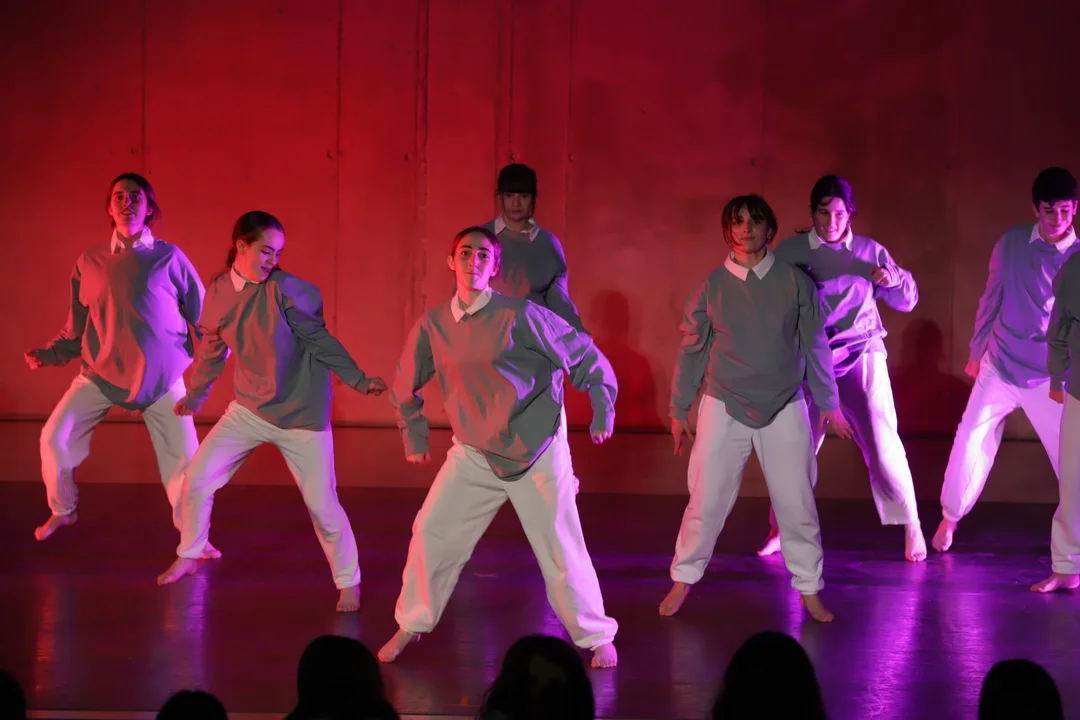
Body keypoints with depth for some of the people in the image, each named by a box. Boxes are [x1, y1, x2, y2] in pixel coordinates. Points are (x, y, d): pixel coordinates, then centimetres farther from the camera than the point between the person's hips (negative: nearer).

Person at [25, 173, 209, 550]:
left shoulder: (169, 258, -4)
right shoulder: (89, 262, 0)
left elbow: (203, 314, 2)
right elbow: (77, 328, 6)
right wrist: (49, 354, -8)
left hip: (161, 376, -1)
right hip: (101, 372, 1)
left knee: (183, 457, -4)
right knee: (55, 437, -7)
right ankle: (62, 511, 19)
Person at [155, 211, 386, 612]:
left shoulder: (287, 289, -16)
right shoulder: (218, 293, -3)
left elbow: (320, 340, -8)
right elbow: (212, 349, 12)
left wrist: (358, 381, -13)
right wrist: (194, 395, 21)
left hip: (301, 414, -4)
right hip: (249, 410, 4)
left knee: (322, 505, -5)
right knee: (196, 480, 0)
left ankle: (348, 583, 14)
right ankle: (188, 557, 25)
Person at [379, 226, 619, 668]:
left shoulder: (519, 316, -16)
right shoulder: (433, 324, -4)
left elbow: (584, 355, -6)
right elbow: (405, 385, 14)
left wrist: (603, 412, -5)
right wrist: (413, 436, 19)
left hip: (537, 448, -3)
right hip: (473, 451, 3)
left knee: (561, 545, -1)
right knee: (432, 532, 0)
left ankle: (595, 637, 15)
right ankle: (410, 626, 18)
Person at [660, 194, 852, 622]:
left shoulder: (795, 282, -3)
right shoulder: (712, 287, -2)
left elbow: (814, 346, 5)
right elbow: (691, 350, 6)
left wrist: (828, 403, 8)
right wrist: (678, 411, 9)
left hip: (784, 410, 0)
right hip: (724, 408, 0)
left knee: (797, 504, 2)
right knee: (706, 502, 2)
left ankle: (809, 590, 15)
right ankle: (683, 580, 19)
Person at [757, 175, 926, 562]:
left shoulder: (870, 252, 3)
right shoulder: (789, 252, -1)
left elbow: (907, 301, 6)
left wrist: (895, 280, -16)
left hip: (861, 356, 0)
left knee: (882, 443, -8)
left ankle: (911, 526, 2)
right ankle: (781, 529, 20)